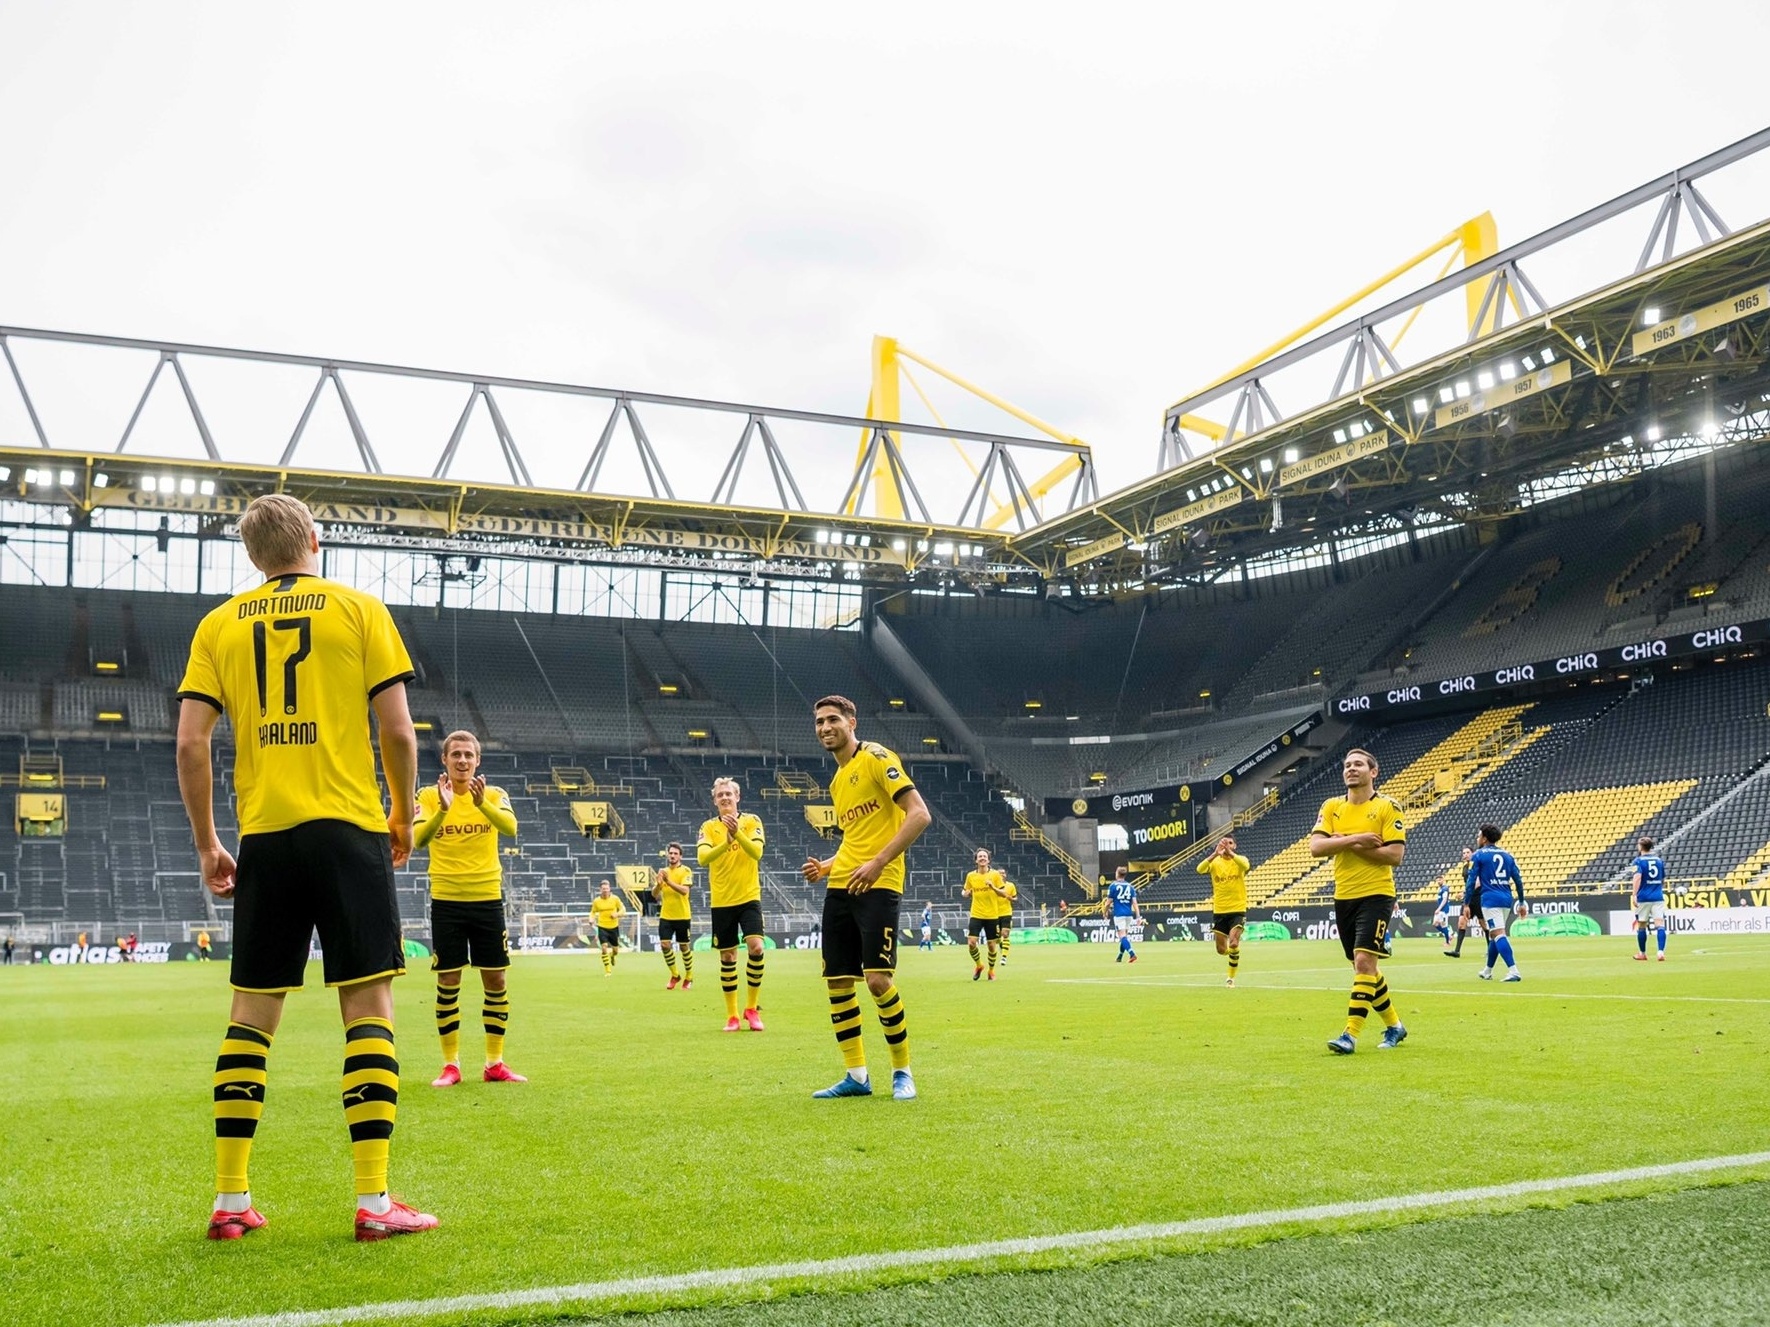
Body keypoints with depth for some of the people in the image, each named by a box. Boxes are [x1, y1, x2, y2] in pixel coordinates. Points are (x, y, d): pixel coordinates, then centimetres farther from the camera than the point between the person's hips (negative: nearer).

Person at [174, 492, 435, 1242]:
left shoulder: (220, 624, 10)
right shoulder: (359, 609, 3)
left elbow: (190, 742, 2)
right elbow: (398, 730, -2)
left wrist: (206, 844, 11)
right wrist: (403, 816, 12)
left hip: (264, 837, 3)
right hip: (349, 828, -3)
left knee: (251, 1013, 10)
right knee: (368, 1007, -1)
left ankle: (230, 1200, 12)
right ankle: (374, 1201, -3)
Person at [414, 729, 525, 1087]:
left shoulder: (494, 795, 1)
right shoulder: (428, 796, 0)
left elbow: (510, 828, -19)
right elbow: (418, 839, -17)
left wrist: (481, 803, -37)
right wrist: (443, 808, -34)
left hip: (488, 899, 1)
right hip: (446, 901, -1)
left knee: (496, 981, 3)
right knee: (448, 983, 2)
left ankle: (495, 1063, 14)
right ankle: (450, 1064, 12)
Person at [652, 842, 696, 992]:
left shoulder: (685, 871, -6)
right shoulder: (663, 872, 8)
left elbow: (684, 890, -22)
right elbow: (654, 894, 5)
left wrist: (668, 881, -33)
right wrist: (658, 884, -17)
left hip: (682, 916, -4)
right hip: (665, 916, 4)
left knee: (684, 946, 5)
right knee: (665, 945, -6)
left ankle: (689, 977, 22)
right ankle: (675, 975, 13)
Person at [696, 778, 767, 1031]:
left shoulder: (751, 821, 0)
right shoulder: (708, 827, 2)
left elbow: (756, 852, -15)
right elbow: (702, 858, -14)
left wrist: (737, 833, -30)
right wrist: (726, 843, -30)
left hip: (749, 897, -1)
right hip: (721, 901, 1)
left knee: (756, 947, -16)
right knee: (727, 958, 5)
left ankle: (752, 1008, 0)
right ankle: (732, 1015, 15)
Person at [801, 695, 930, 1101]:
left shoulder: (876, 758, -6)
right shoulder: (837, 781, 19)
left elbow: (919, 814, -15)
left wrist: (879, 862, -21)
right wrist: (826, 866, 10)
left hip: (878, 885, -8)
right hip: (840, 886, 8)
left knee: (877, 979, -14)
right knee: (837, 981, 5)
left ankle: (902, 1072, 2)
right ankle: (856, 1076, 14)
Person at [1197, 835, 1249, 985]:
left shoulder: (1240, 860, -4)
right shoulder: (1214, 862, -1)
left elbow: (1246, 866, -29)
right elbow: (1200, 869, -24)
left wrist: (1230, 853, -41)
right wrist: (1215, 854, -36)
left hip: (1237, 910, -2)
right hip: (1219, 911, 2)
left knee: (1233, 943, -19)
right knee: (1221, 949, 7)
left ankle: (1231, 977, 0)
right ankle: (1235, 956, 42)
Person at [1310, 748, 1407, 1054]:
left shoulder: (1387, 807, -5)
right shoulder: (1331, 807, 7)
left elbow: (1395, 855, -13)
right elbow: (1315, 847, -6)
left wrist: (1351, 846, -15)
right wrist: (1355, 838, -16)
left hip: (1376, 894, -6)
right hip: (1343, 897, 6)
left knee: (1364, 962, -16)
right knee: (1363, 967, 13)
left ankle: (1351, 1034, -16)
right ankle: (1394, 1025, 30)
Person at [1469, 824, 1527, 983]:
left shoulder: (1478, 855, 1)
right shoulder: (1507, 855, 15)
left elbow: (1472, 881, -4)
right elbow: (1518, 880, 11)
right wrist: (1521, 903, 15)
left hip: (1490, 899, -6)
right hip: (1506, 899, 6)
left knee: (1498, 935, -13)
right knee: (1494, 935, 18)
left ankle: (1513, 971, -26)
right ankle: (1487, 971, 29)